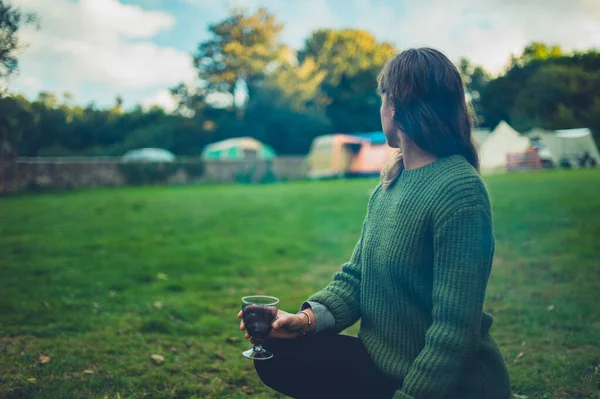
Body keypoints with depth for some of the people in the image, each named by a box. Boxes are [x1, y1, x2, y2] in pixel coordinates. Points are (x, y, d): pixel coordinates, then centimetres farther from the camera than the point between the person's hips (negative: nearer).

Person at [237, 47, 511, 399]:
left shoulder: (460, 192, -23)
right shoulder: (390, 182, 5)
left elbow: (454, 329, -25)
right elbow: (356, 275, 6)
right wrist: (308, 318, -10)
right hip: (385, 362, 7)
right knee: (278, 354, -4)